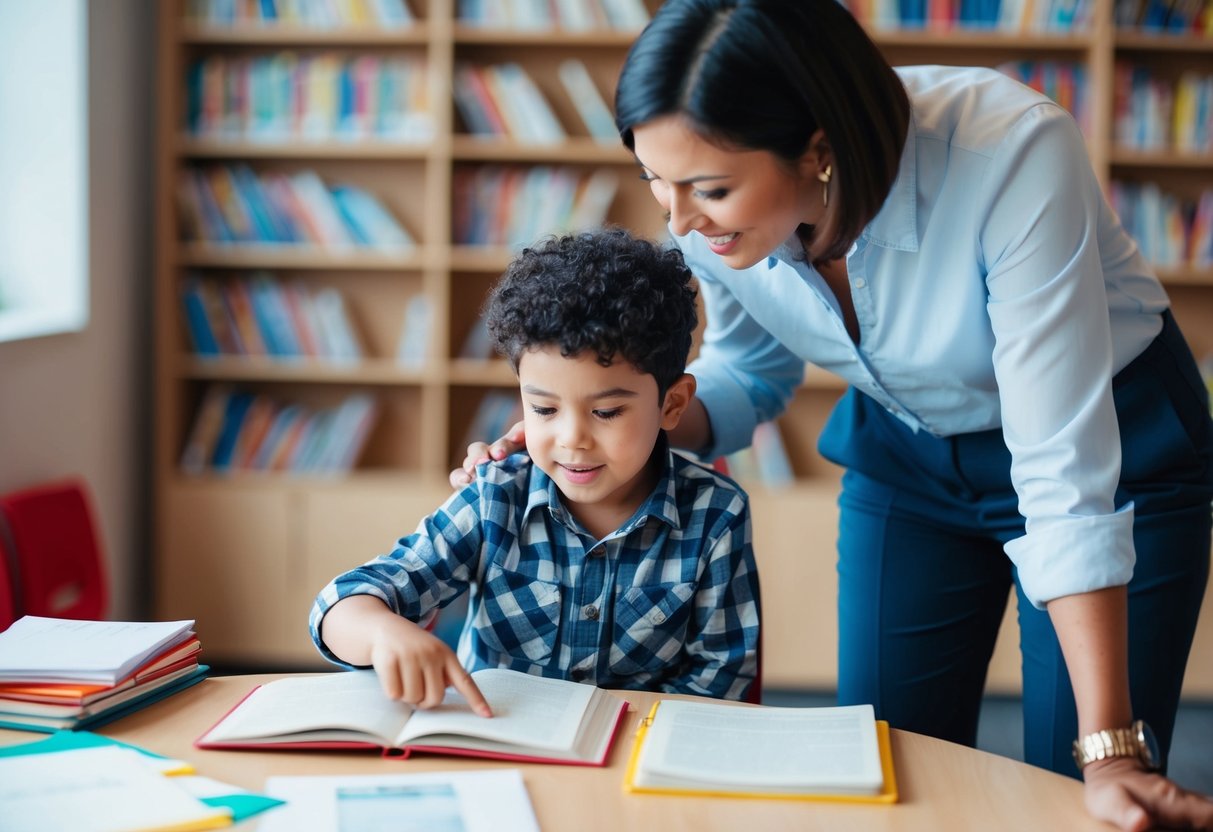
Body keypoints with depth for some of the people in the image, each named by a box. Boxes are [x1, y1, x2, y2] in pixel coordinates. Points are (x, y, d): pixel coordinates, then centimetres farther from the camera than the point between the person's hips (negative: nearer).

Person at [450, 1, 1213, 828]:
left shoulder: (1012, 155, -37)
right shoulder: (718, 212, -21)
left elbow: (1066, 471, -35)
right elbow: (749, 374, 0)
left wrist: (1111, 752, -34)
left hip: (1120, 442, -4)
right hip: (905, 453, 4)